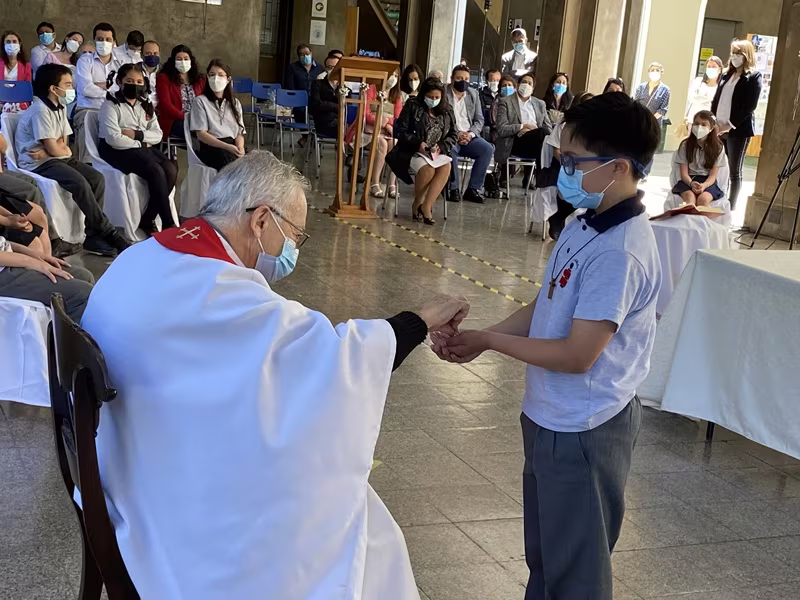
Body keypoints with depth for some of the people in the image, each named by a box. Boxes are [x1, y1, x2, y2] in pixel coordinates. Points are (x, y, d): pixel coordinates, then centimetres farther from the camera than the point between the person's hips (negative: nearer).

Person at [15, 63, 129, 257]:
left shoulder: (60, 108, 11)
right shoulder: (41, 110, -18)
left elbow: (61, 146, 6)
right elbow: (54, 149, -20)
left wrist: (50, 151, -15)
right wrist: (65, 150, 2)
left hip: (54, 158, 9)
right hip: (39, 164, -9)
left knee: (97, 179, -9)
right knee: (80, 183, -28)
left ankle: (93, 235, -9)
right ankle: (109, 234, -19)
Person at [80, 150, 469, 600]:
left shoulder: (146, 259, 1)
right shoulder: (219, 293, -28)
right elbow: (338, 352, -23)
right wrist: (422, 321, -8)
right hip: (179, 499, -9)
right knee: (359, 535, 2)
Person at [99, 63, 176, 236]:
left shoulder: (145, 105, 15)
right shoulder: (110, 105, -7)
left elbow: (158, 135, 5)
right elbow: (114, 139, -19)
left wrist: (136, 134, -13)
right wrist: (141, 144, -12)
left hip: (142, 148, 7)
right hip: (117, 150, -7)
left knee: (171, 169, -21)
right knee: (156, 171, -29)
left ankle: (147, 220, -13)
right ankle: (168, 224, -23)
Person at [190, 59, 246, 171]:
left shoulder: (235, 103, 19)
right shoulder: (200, 101, 5)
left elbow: (240, 132, 13)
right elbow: (201, 134, -4)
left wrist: (240, 148, -12)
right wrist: (226, 147, -18)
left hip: (232, 146, 4)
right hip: (210, 148, -4)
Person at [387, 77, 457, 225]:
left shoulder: (447, 112, 11)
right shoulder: (412, 106, 1)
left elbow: (453, 135, 12)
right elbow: (400, 131, -4)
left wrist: (441, 146, -8)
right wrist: (417, 143, -18)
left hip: (437, 153, 4)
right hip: (412, 152, -3)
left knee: (446, 167, -30)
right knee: (428, 169, -33)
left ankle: (426, 206, -27)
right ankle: (417, 204, -9)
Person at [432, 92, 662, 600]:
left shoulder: (620, 253, -27)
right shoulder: (586, 226, 1)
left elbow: (577, 354, -26)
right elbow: (545, 308, 9)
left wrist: (488, 340, -15)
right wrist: (478, 339, -3)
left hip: (583, 429, -9)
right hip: (552, 417, 9)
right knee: (544, 547, 27)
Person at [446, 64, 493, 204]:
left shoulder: (474, 94, 13)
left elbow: (479, 120, 10)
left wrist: (470, 134, -10)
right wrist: (456, 134, -19)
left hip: (469, 136, 4)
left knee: (488, 149, -23)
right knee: (451, 149, -38)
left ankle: (473, 188, -16)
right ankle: (453, 188, -24)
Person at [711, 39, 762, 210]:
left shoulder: (753, 77, -3)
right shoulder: (726, 75, 16)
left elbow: (750, 106, -11)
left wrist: (730, 125, -16)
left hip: (738, 130, -5)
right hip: (718, 129, 5)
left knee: (735, 171, 1)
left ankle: (730, 208, 7)